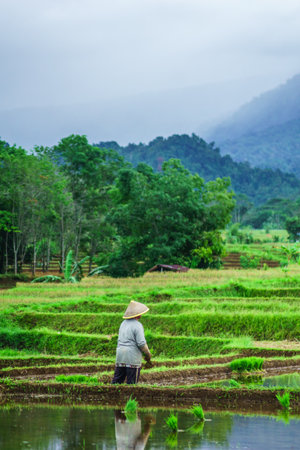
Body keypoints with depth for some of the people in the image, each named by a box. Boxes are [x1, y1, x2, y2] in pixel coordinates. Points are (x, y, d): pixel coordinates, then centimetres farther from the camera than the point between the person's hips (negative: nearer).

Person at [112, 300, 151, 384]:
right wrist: (148, 354, -1)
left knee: (116, 381, 8)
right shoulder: (137, 325, -11)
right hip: (133, 358, -7)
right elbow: (141, 343, -17)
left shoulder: (124, 323, 12)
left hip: (120, 355, 7)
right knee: (131, 384, -1)